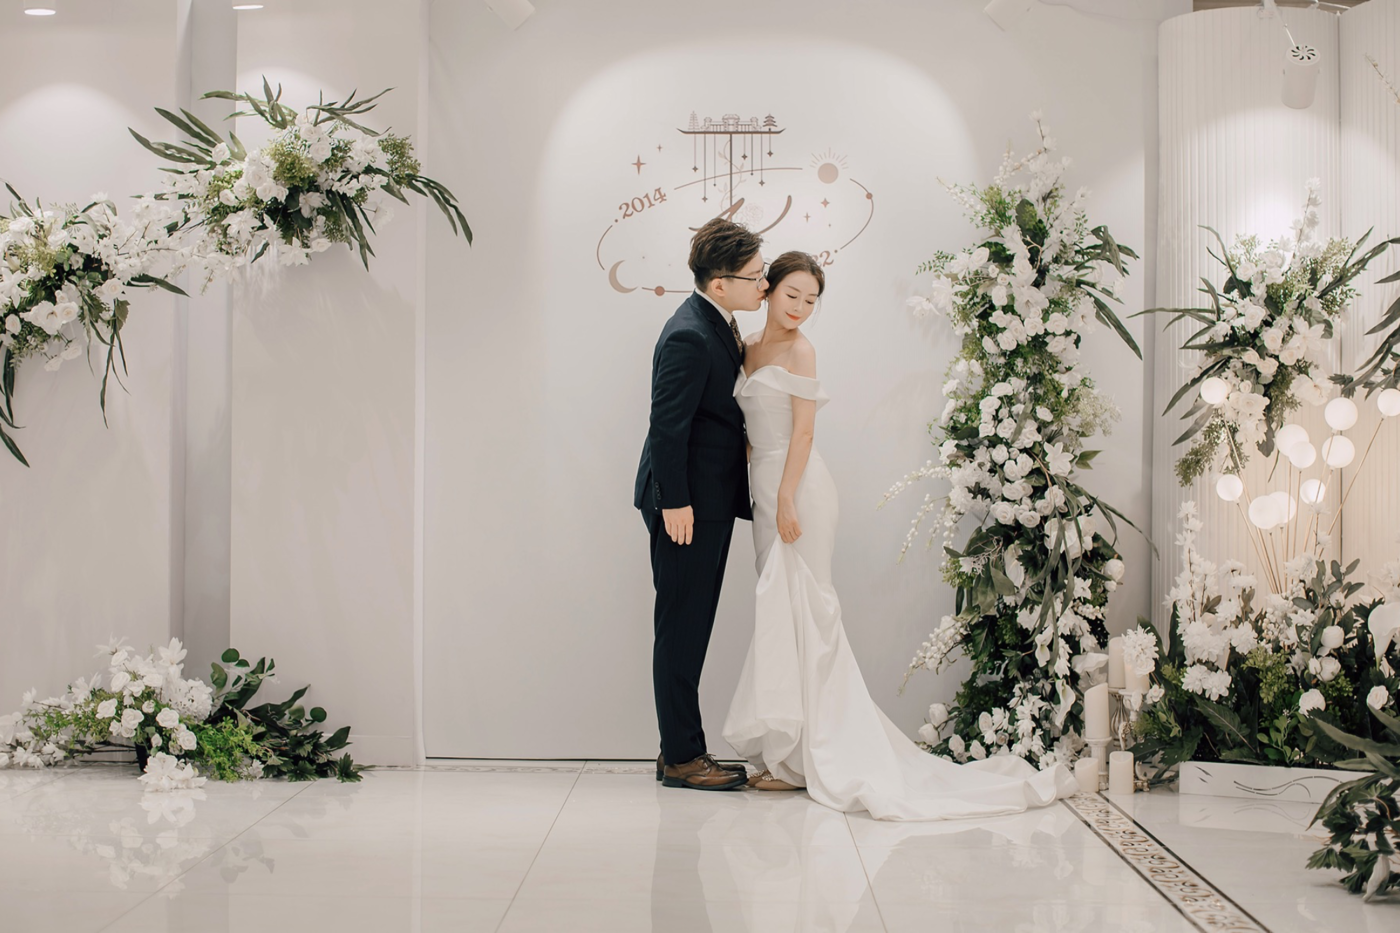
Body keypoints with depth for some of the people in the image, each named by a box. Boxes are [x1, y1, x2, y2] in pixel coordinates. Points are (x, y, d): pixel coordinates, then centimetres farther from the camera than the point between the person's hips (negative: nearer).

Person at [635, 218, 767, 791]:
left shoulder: (720, 325, 10)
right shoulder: (688, 337, -20)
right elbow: (667, 427, -21)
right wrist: (674, 503, -20)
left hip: (714, 501, 10)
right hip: (687, 503, -10)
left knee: (692, 630, 14)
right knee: (681, 630, -2)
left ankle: (682, 748, 22)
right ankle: (681, 757, 6)